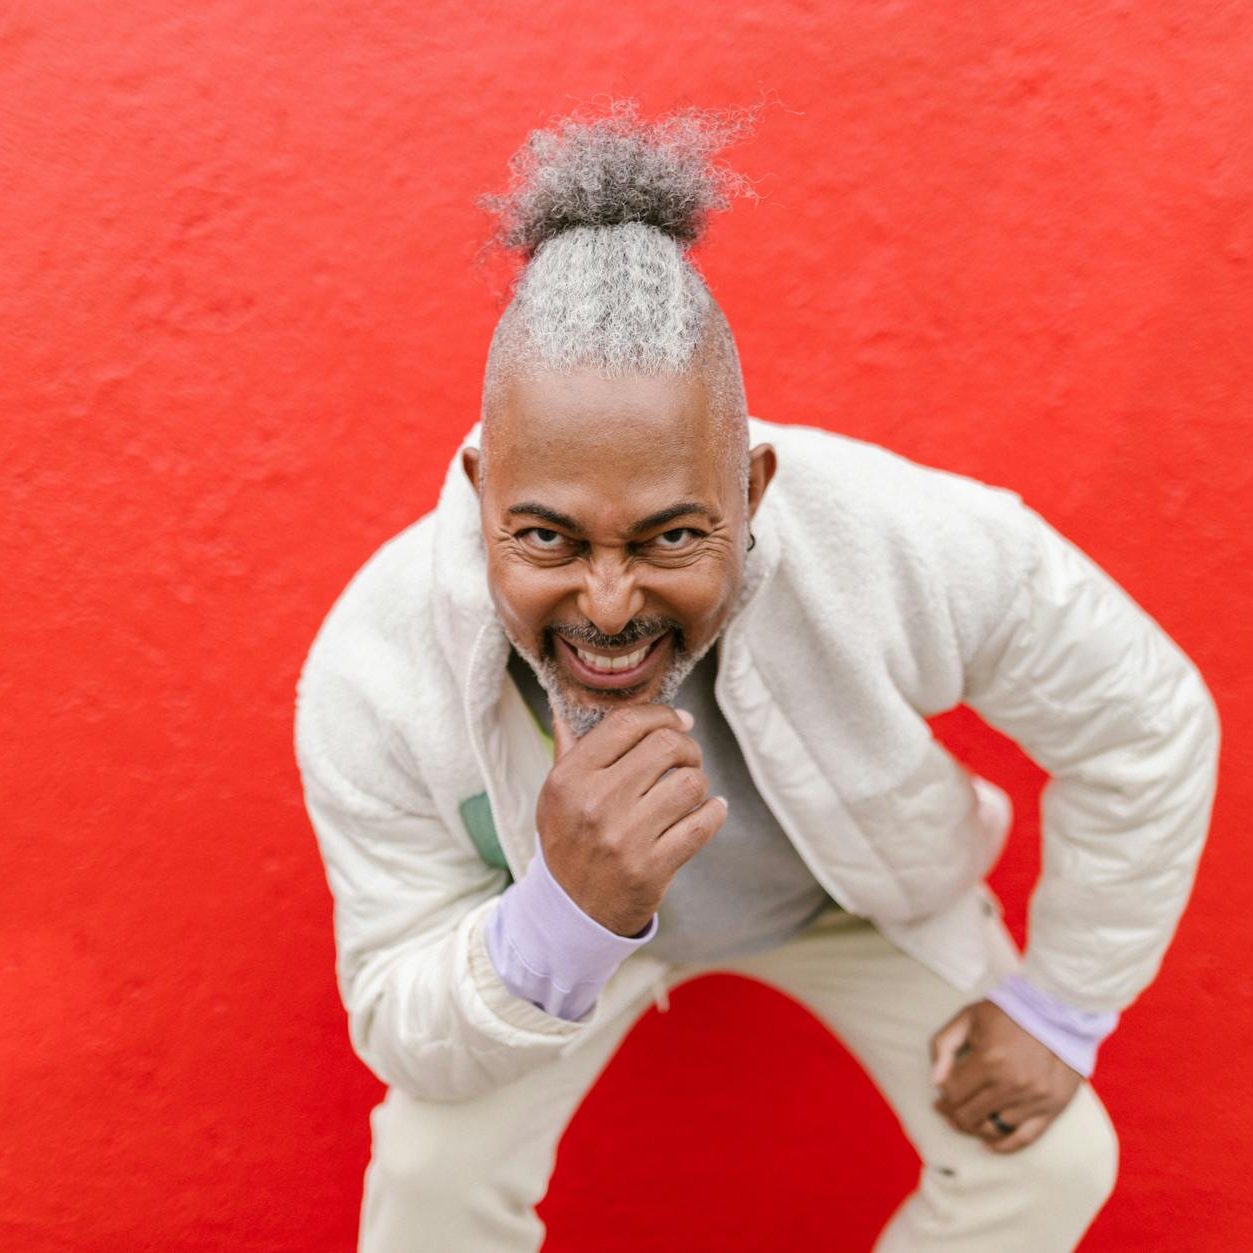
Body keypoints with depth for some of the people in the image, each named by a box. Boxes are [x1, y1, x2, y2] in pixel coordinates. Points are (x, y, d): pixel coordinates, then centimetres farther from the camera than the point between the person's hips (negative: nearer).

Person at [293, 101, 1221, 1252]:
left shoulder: (914, 547, -39)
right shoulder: (369, 681, -37)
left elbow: (1149, 728, -19)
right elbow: (411, 1045, -25)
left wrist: (1058, 1012, -10)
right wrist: (572, 912, -48)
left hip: (849, 880, 1)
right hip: (554, 910, 0)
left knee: (1054, 1161, -5)